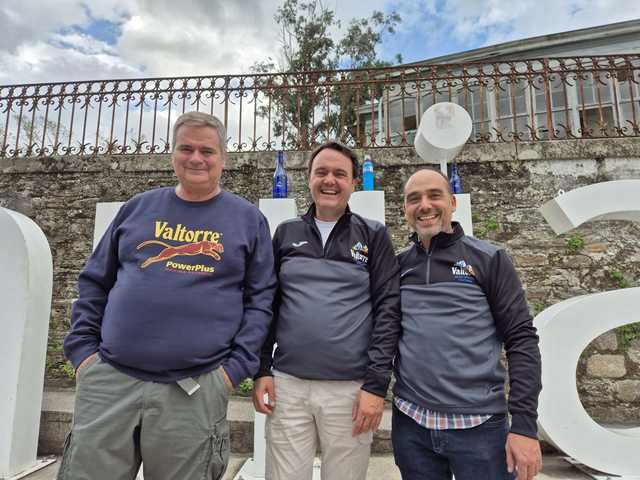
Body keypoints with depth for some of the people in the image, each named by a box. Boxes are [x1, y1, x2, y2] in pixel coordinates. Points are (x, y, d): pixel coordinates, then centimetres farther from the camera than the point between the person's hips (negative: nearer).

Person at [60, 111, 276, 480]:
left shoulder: (248, 219, 2)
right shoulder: (138, 208, 9)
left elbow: (261, 298, 0)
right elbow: (95, 282, 14)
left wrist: (237, 366, -7)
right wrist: (83, 347, 4)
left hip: (195, 389, -2)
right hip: (109, 378, 3)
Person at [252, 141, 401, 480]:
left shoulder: (373, 236, 1)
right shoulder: (286, 233, 7)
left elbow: (388, 309, -4)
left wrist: (376, 383, -9)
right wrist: (261, 370, 2)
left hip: (351, 388, -1)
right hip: (287, 384, 2)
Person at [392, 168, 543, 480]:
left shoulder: (488, 259, -4)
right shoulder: (397, 265, 3)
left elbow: (521, 340, -6)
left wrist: (524, 424, -10)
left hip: (479, 425, -2)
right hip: (409, 422, 3)